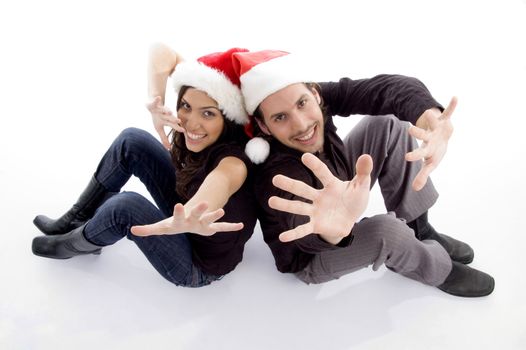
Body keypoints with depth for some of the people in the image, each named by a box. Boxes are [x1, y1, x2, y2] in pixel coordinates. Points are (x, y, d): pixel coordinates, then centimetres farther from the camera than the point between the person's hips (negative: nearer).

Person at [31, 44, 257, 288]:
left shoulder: (233, 162, -35)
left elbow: (219, 183, -61)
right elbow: (161, 52, -16)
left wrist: (189, 219, -82)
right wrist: (155, 102, -35)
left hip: (198, 266, -6)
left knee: (125, 206, -28)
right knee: (132, 141, -7)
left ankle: (77, 244, 7)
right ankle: (78, 220, 10)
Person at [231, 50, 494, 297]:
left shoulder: (321, 97, -24)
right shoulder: (278, 173, -39)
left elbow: (386, 86, -37)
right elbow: (303, 226, -56)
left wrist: (429, 115, -59)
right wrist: (331, 229, -80)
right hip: (310, 258, -5)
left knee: (388, 125, -11)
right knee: (385, 230, -35)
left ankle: (418, 229, 3)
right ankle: (437, 268, 2)